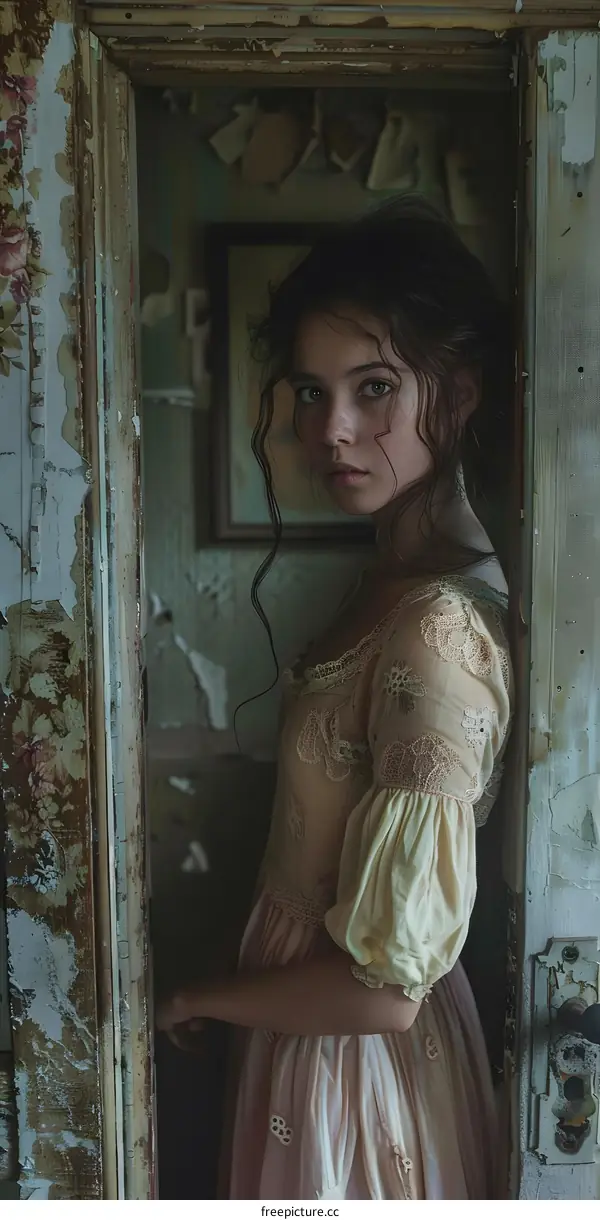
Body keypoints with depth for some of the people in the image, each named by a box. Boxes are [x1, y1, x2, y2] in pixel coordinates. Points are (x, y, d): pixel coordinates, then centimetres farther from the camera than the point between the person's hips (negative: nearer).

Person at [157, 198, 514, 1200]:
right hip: (323, 1047, 8)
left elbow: (384, 985, -26)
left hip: (360, 1068, -8)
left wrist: (199, 997, -11)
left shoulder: (439, 631, -29)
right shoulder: (398, 578, -1)